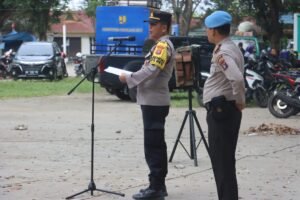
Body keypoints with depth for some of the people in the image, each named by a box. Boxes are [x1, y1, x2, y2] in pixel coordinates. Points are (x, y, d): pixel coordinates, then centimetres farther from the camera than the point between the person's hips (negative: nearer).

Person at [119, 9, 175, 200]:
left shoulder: (163, 45, -14)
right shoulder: (161, 45, 18)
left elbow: (151, 70, -24)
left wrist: (129, 78, -13)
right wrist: (133, 78, 9)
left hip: (154, 102, -10)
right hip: (154, 101, 10)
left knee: (152, 145, -8)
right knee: (157, 144, 12)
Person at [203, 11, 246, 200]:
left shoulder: (222, 53, -19)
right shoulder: (230, 48, 13)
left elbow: (237, 78, -31)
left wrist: (239, 100, -19)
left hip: (221, 110, -10)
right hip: (225, 109, 10)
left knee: (222, 161, -6)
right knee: (224, 160, 15)